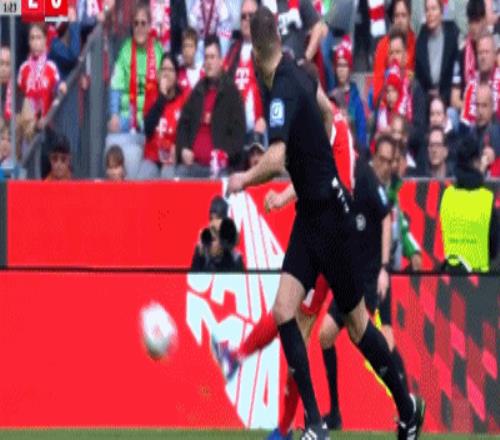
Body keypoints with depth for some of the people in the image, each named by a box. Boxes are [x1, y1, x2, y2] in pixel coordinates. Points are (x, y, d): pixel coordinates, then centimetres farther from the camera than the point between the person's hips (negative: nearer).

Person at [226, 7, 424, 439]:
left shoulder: (284, 90, -24)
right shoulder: (296, 73, 3)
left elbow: (276, 160, -35)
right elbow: (327, 110, 23)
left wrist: (243, 179, -18)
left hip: (329, 213, -8)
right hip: (311, 212, 8)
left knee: (356, 319, 5)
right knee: (284, 312, -2)